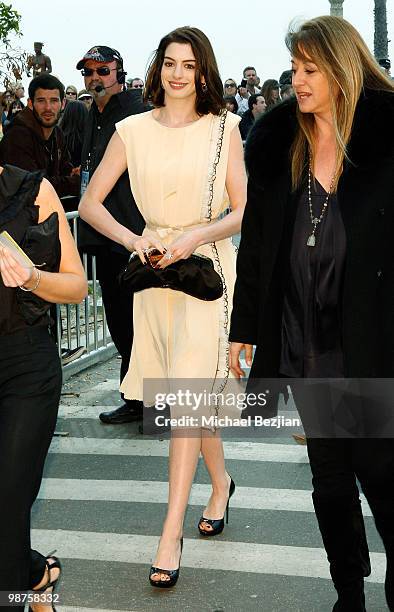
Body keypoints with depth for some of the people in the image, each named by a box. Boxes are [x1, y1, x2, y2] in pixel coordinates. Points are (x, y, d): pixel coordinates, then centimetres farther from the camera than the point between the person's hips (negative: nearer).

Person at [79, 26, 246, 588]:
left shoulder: (224, 127, 0)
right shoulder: (132, 131, 4)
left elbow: (243, 211, -1)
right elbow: (90, 203, 5)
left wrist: (196, 236, -17)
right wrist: (134, 240, -10)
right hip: (154, 263, 3)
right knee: (192, 394, 13)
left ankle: (171, 535, -8)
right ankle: (221, 483, 38)